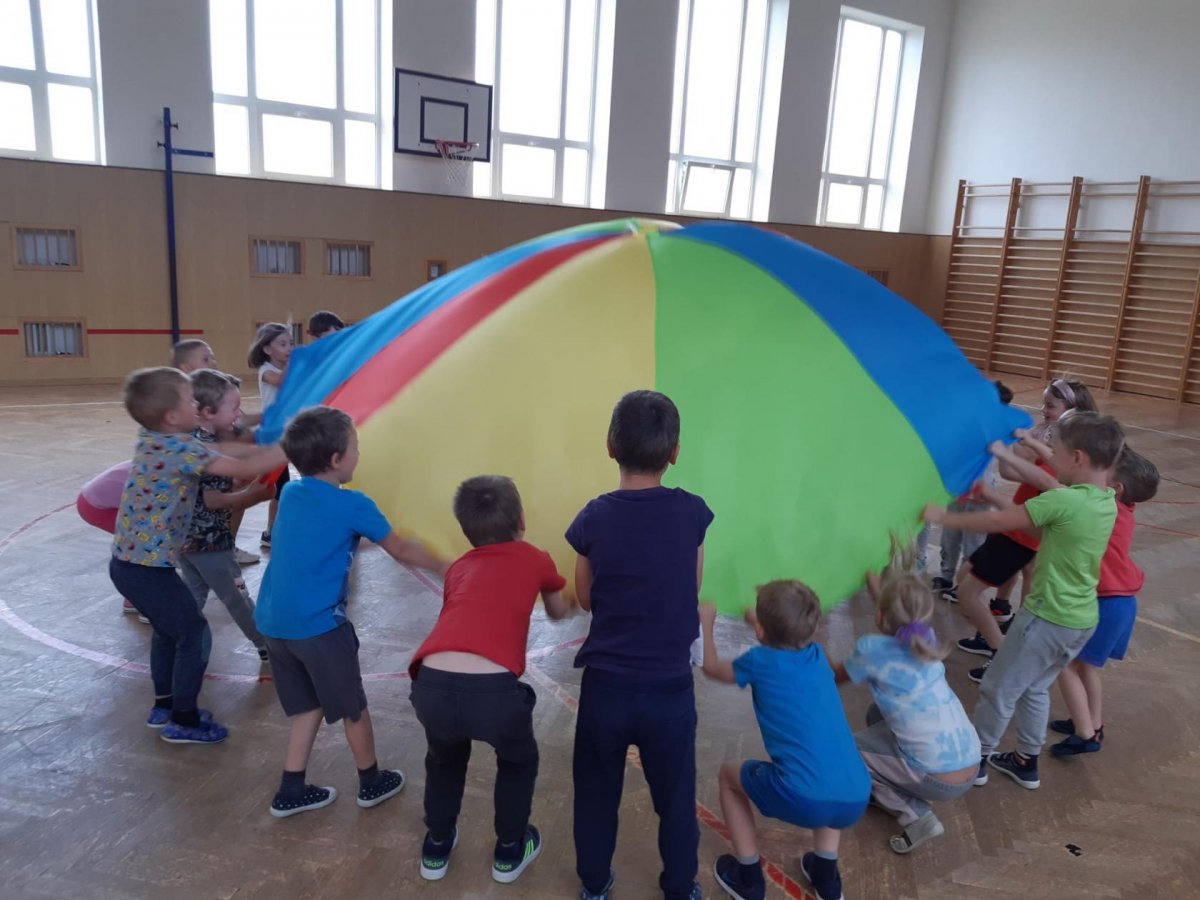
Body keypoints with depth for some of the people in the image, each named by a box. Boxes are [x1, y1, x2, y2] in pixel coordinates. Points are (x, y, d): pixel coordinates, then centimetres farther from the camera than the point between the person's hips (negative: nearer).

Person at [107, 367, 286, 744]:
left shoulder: (155, 438, 4)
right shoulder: (180, 449, -22)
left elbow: (220, 450, 8)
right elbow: (243, 469, -21)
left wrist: (269, 446, 5)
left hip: (128, 561, 9)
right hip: (149, 567, -9)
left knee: (168, 630, 26)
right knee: (194, 635, 6)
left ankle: (165, 705, 40)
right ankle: (183, 721, 18)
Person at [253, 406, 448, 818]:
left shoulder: (290, 493, 6)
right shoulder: (353, 505, -13)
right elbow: (401, 550, 0)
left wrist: (362, 535, 29)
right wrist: (445, 567, 14)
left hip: (272, 622, 7)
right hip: (318, 625, -6)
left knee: (307, 705, 22)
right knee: (352, 707, 14)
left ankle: (290, 792, 27)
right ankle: (371, 782, 31)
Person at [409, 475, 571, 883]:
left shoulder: (458, 568, 23)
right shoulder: (535, 559, 18)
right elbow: (560, 612, 37)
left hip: (432, 686, 3)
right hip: (493, 691, -3)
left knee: (445, 759, 37)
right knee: (519, 761, 32)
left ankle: (437, 846, 52)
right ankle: (510, 850, 45)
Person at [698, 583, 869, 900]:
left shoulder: (760, 660, 5)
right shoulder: (817, 655, 15)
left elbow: (712, 667, 25)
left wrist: (706, 622, 39)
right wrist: (763, 619, 53)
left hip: (801, 799, -5)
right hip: (855, 800, 5)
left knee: (729, 774, 24)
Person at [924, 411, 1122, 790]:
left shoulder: (1063, 502, -25)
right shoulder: (1107, 500, 0)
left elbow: (997, 522, -20)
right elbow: (1050, 485, 14)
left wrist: (942, 517, -8)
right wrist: (1006, 455, 19)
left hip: (1048, 618, -8)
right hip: (1082, 620, 8)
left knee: (998, 688, 11)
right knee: (1035, 688, 26)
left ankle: (976, 759, 27)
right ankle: (1026, 762, 38)